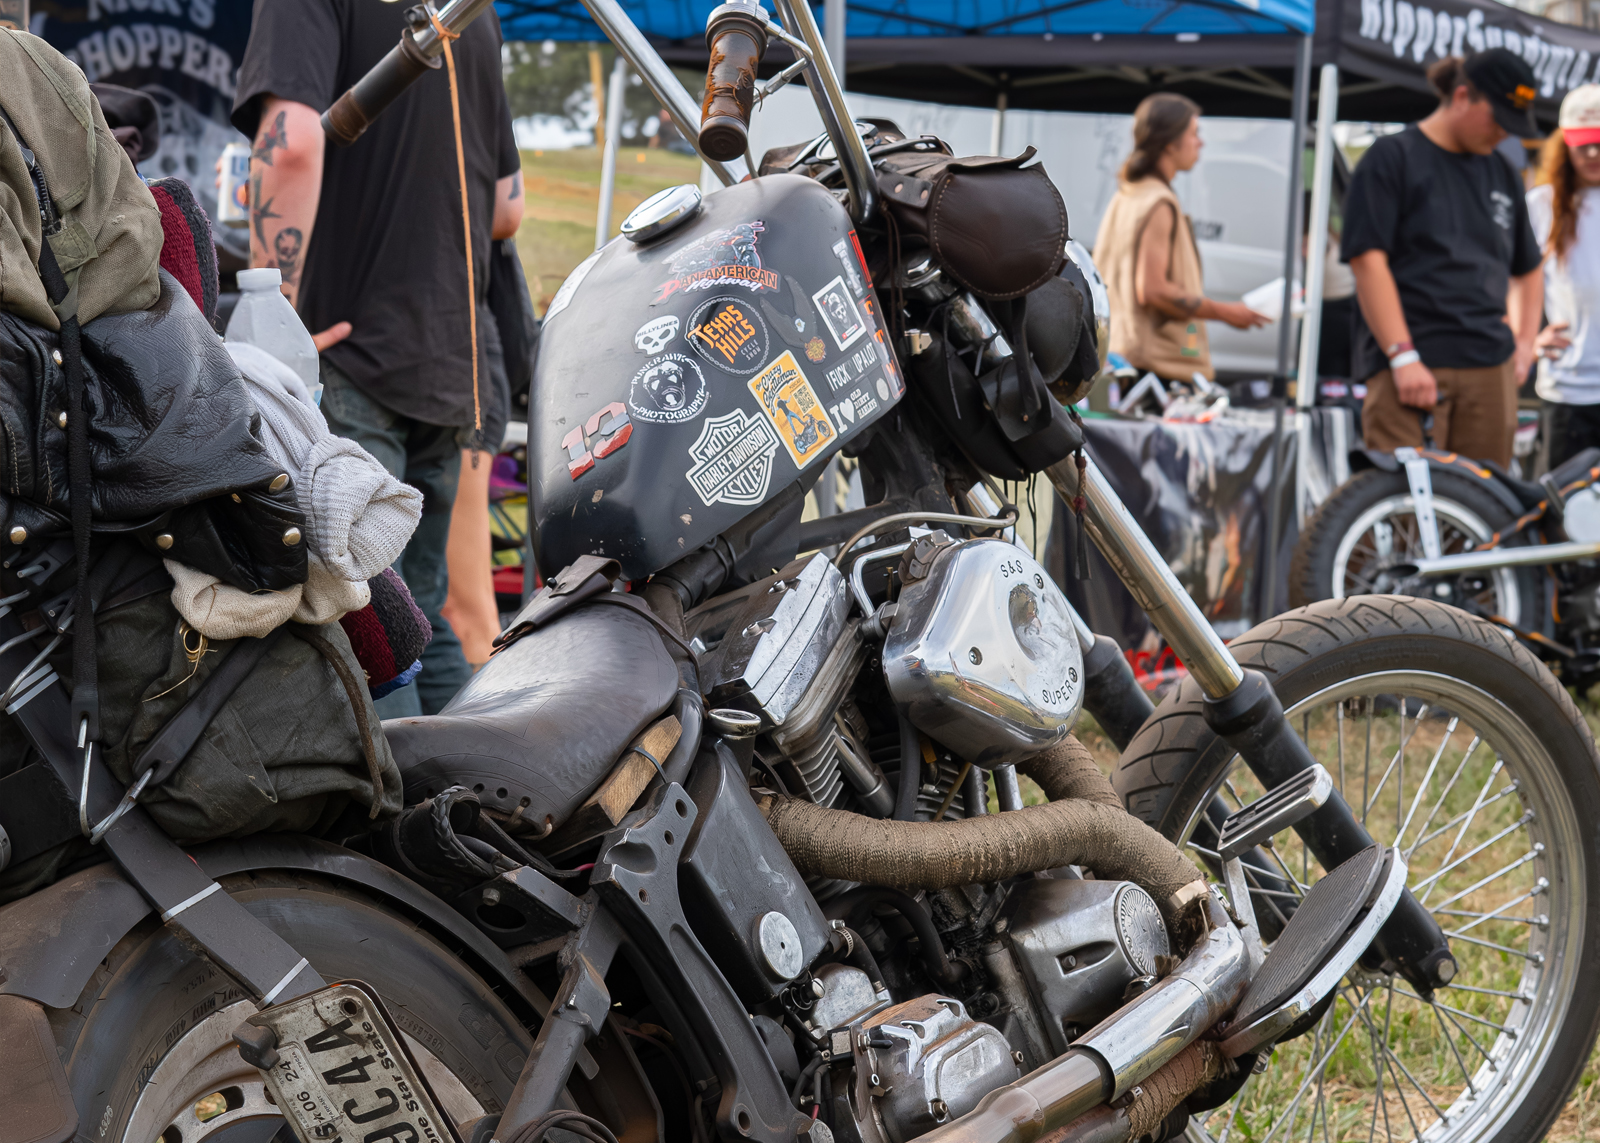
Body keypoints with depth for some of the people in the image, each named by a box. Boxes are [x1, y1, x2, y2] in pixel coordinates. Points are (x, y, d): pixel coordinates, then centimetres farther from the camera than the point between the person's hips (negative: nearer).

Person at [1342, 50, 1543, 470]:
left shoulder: (1501, 174, 19)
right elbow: (1368, 262, -9)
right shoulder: (1393, 158, 0)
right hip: (1408, 367, -6)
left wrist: (1524, 344, 15)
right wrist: (1403, 357, -15)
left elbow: (1527, 272, 31)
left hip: (1490, 371, 6)